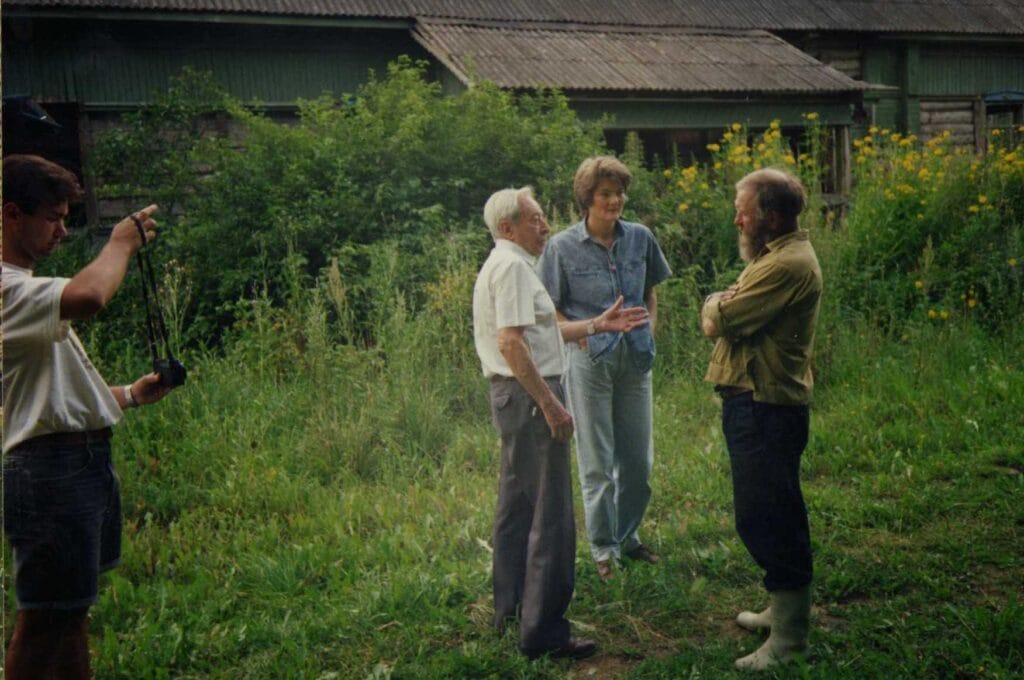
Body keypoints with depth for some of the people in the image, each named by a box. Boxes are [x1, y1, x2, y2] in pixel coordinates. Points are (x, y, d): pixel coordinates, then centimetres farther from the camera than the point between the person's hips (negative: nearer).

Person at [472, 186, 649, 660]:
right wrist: (549, 403, -22)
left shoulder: (506, 264, 19)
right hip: (528, 393, -11)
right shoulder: (512, 266, -14)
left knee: (517, 505, 19)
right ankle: (543, 631, -3)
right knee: (550, 514, -8)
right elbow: (511, 342, -23)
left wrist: (598, 324, 23)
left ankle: (510, 608, 32)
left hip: (514, 395, 11)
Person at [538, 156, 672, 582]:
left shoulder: (640, 238, 2)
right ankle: (603, 548, 19)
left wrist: (649, 330, 2)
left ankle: (627, 535, 32)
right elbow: (550, 309, -1)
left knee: (638, 459, 12)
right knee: (597, 462, 5)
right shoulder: (563, 247, -7)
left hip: (635, 359, 4)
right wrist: (583, 333, -14)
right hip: (590, 360, -3)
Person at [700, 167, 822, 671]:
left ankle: (788, 639, 4)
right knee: (776, 515, 19)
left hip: (765, 410, -11)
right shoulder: (778, 255, 16)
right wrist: (724, 304, -8)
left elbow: (717, 321, -21)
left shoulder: (787, 265, -20)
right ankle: (786, 610, 33)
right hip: (757, 403, 11)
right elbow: (718, 314, 14)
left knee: (763, 517, -5)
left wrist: (714, 306, 0)